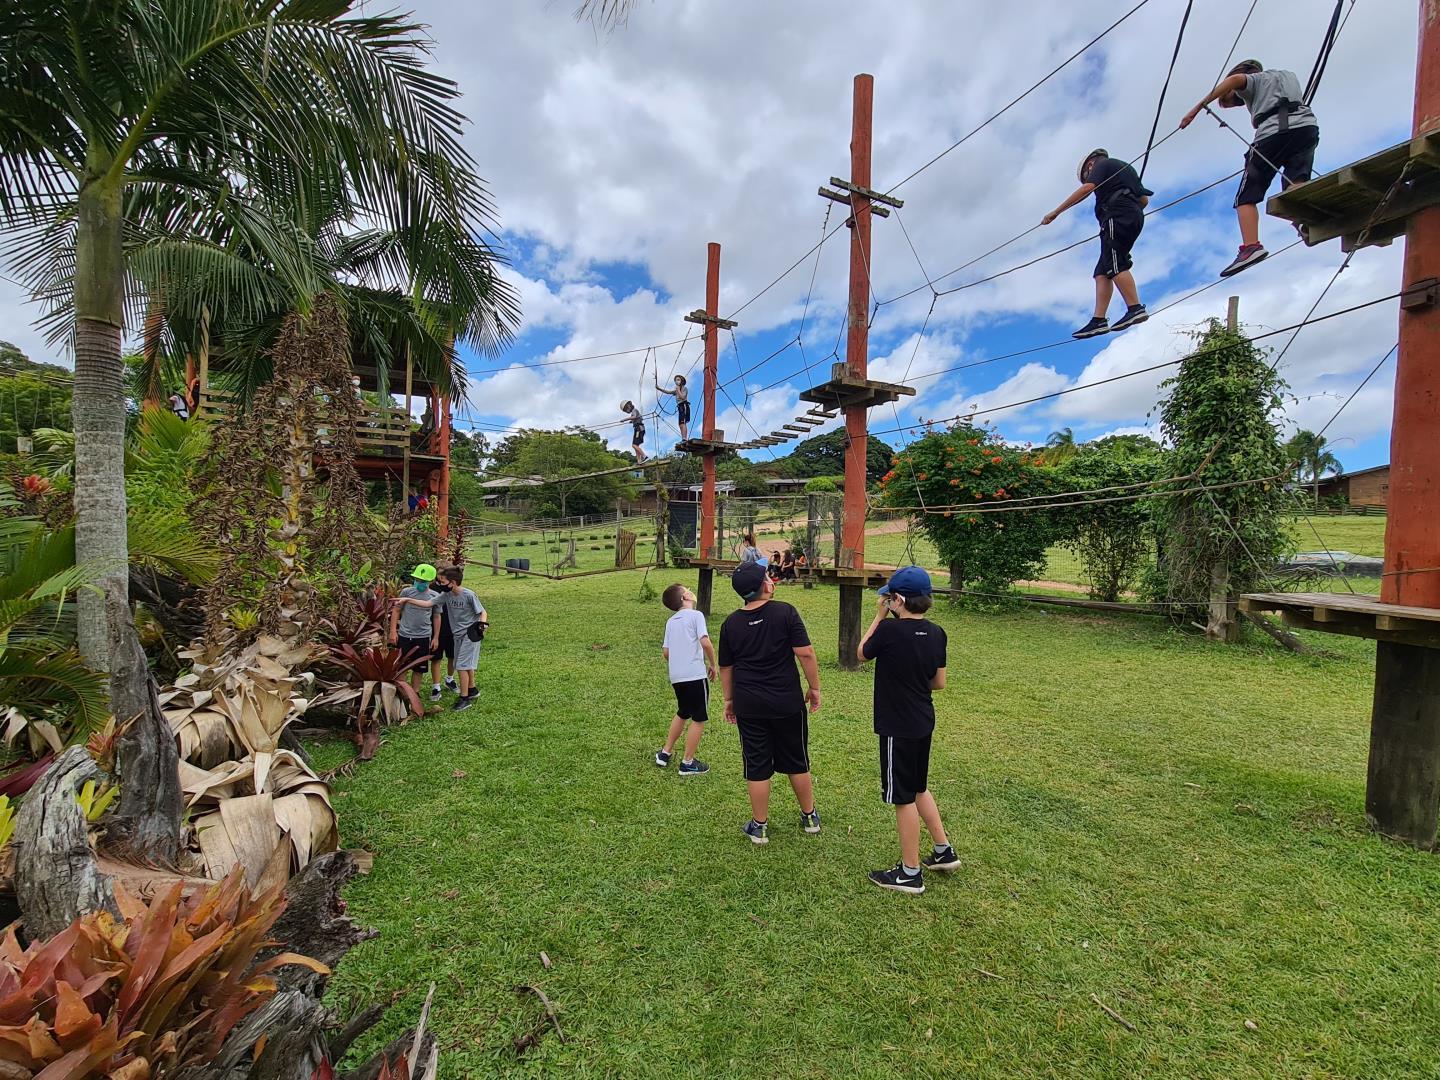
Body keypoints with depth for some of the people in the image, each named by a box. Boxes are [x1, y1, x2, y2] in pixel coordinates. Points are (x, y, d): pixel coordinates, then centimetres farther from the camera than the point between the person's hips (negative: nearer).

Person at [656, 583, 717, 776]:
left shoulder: (670, 621, 14)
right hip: (695, 675, -7)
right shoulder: (696, 615, -6)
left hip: (676, 676, 7)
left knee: (682, 714, 26)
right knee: (699, 719, 6)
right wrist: (712, 665, -4)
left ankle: (665, 753, 32)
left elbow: (665, 652, 13)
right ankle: (688, 763, 12)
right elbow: (705, 642, -17)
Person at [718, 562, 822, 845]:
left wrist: (729, 700, 18)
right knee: (797, 761, 16)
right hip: (788, 703, -1)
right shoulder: (785, 612, -12)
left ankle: (759, 826, 23)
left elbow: (726, 667, 7)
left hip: (749, 706, 2)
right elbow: (805, 653, -14)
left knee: (757, 766, 12)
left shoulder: (730, 624, -1)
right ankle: (810, 816, 33)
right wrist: (814, 688, -2)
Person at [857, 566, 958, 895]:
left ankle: (910, 873, 21)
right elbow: (939, 683, 6)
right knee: (918, 788, 26)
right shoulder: (936, 633, -2)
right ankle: (943, 852, 36)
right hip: (923, 723, 7)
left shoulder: (889, 630, -22)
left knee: (903, 797, 7)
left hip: (897, 727, -7)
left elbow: (862, 654, -3)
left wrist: (880, 616, -1)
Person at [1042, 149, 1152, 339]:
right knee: (1102, 272, 1)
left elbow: (1087, 189, -10)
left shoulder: (1102, 164, 9)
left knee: (1114, 266, -19)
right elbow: (1144, 199, 30)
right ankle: (1098, 320, -10)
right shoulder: (1127, 167, 34)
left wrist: (1056, 212, -12)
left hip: (1116, 214, -9)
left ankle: (1135, 309, -31)